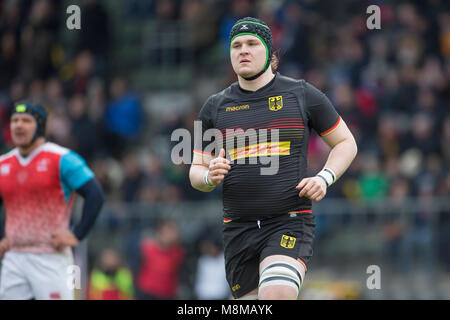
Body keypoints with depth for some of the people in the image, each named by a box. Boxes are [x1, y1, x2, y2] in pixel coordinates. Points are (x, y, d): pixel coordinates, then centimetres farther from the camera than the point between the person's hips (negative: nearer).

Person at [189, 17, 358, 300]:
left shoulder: (301, 95, 5)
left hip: (290, 222, -4)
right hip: (239, 230, 4)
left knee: (275, 297, -29)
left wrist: (324, 179, -5)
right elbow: (196, 172, 16)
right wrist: (210, 176, -8)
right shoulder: (216, 107, 11)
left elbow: (346, 143, 14)